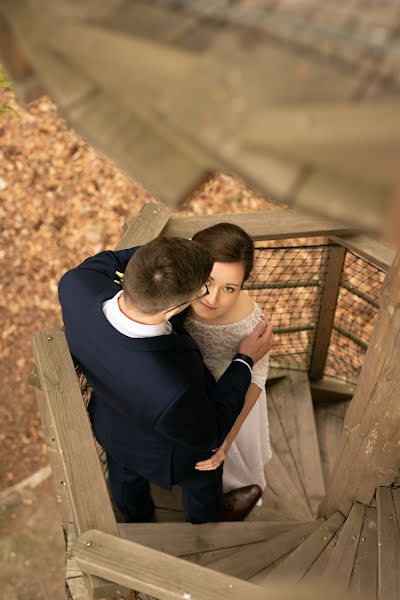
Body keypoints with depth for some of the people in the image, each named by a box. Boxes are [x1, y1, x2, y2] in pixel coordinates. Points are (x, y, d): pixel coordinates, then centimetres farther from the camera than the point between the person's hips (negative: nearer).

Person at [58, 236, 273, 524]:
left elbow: (100, 263, -10)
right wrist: (245, 360, -20)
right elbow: (208, 433, -26)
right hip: (163, 451, -4)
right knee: (202, 485, 34)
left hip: (110, 420, 5)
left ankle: (138, 521, 74)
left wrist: (159, 254, -22)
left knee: (126, 478, 39)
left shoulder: (76, 284, -38)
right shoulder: (173, 387, -51)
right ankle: (207, 525, 70)